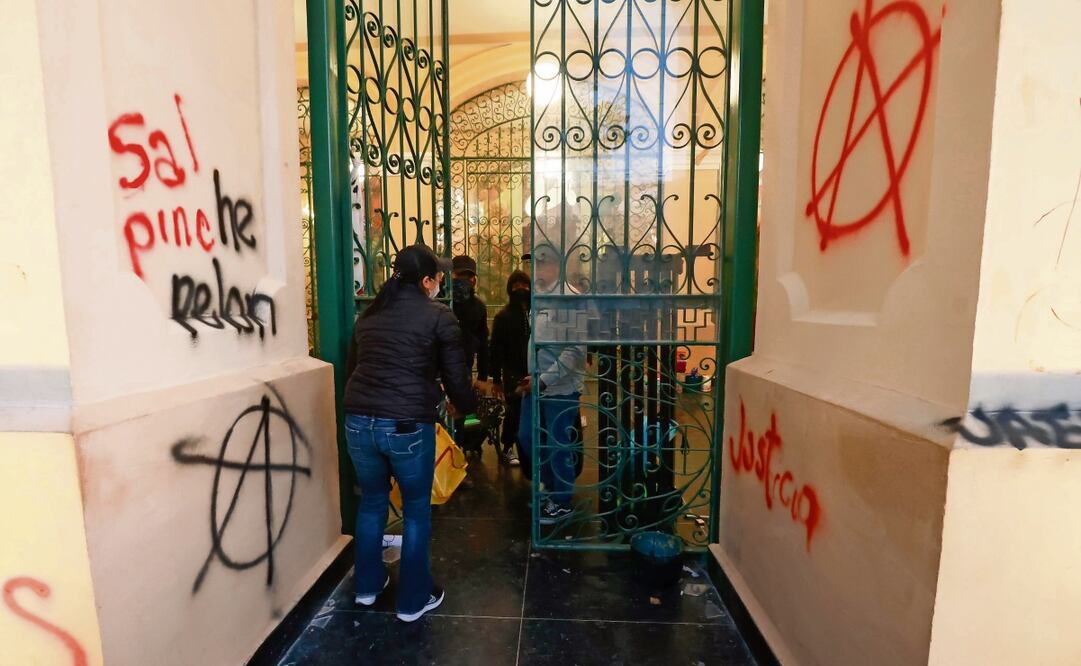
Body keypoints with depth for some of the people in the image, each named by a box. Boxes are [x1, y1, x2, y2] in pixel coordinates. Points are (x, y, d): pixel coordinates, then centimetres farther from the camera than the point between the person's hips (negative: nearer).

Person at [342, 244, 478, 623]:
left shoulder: (368, 314, 13)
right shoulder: (439, 317, -3)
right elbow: (455, 377, -2)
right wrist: (467, 407, 19)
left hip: (358, 422, 6)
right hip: (408, 425, -5)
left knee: (371, 501, 25)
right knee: (416, 510, 14)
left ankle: (367, 586, 41)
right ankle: (413, 600, 27)